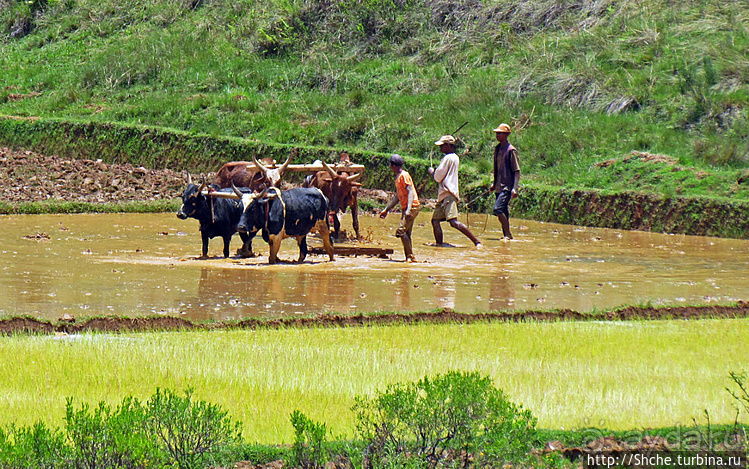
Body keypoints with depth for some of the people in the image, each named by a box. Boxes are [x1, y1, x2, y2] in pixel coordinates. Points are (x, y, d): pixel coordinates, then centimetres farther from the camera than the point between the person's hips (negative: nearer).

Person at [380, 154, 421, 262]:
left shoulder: (404, 175, -10)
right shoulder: (398, 177, 20)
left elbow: (410, 192, -19)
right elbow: (397, 197, 28)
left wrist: (408, 209, -29)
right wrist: (386, 210, 31)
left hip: (412, 207, -10)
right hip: (405, 208, 10)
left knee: (401, 231, -17)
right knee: (406, 234, 9)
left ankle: (411, 256, -15)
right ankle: (409, 257, 11)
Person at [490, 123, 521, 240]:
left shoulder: (511, 150, -10)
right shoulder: (497, 149, 14)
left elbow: (517, 171, -12)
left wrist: (514, 188, -19)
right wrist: (494, 183, 22)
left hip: (507, 187, -8)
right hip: (499, 186, 8)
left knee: (498, 209, -20)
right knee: (503, 213, 10)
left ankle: (508, 234, -13)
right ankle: (506, 235, 17)